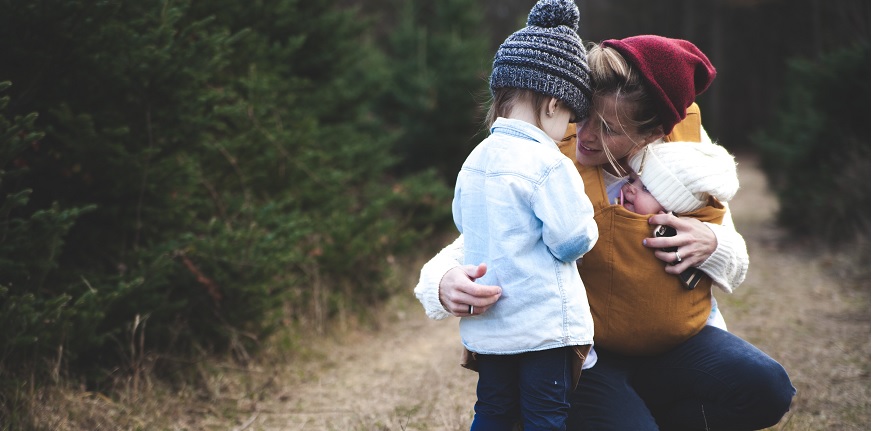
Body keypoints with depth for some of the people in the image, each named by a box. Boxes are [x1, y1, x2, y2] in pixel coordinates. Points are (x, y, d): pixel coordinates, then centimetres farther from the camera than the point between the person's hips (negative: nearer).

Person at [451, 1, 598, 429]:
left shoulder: (475, 160, 6)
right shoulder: (549, 164, -17)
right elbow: (571, 240, -17)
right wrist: (589, 226, 3)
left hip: (486, 325, 7)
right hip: (544, 324, -7)